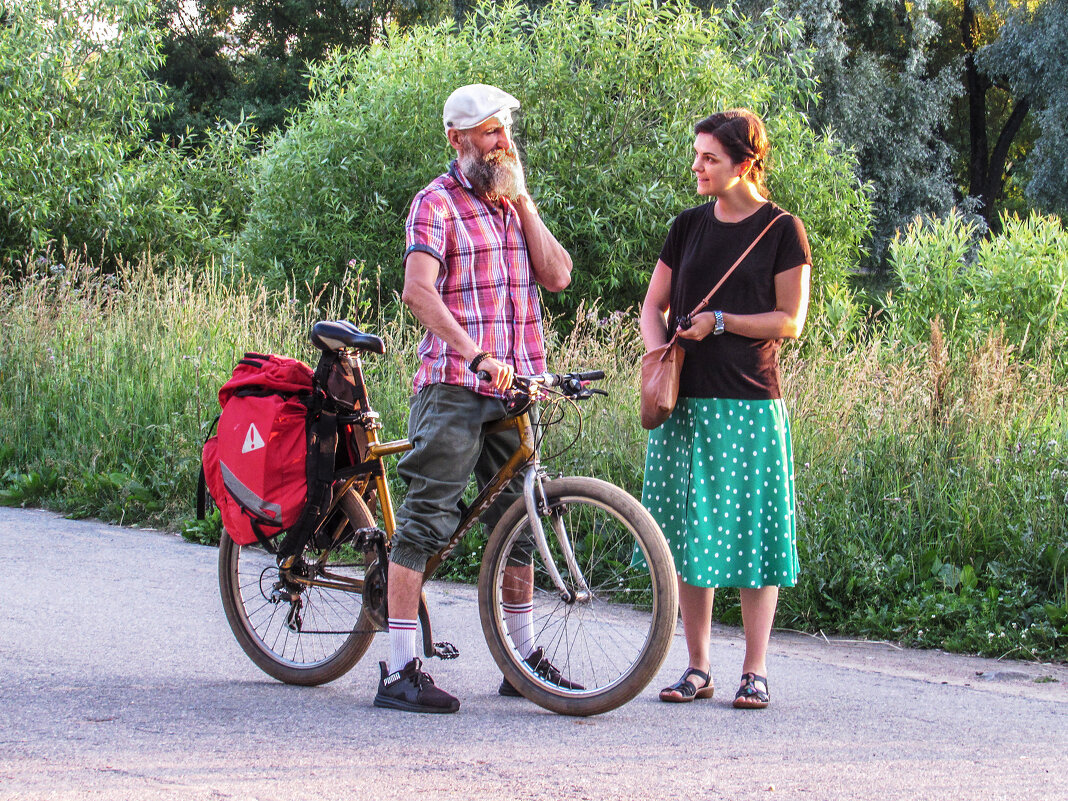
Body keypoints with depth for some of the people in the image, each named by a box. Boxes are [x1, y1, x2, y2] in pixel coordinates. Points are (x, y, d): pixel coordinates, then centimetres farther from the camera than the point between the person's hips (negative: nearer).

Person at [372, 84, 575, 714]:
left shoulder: (515, 205, 18)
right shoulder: (437, 204, -4)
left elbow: (557, 275, 6)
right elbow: (418, 290, -19)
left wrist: (522, 201, 1)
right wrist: (475, 354, -29)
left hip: (514, 386, 7)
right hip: (453, 386, -7)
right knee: (428, 520, -9)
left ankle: (525, 659, 23)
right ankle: (401, 672, -8)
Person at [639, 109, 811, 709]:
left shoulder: (783, 231, -2)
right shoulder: (690, 226, 11)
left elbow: (790, 321, -5)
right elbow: (655, 303, 16)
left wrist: (718, 322, -12)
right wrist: (659, 350, -4)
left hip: (750, 405, -4)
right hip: (685, 401, 4)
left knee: (752, 534, -2)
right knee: (689, 534, 5)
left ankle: (755, 671, 5)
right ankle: (698, 668, 13)